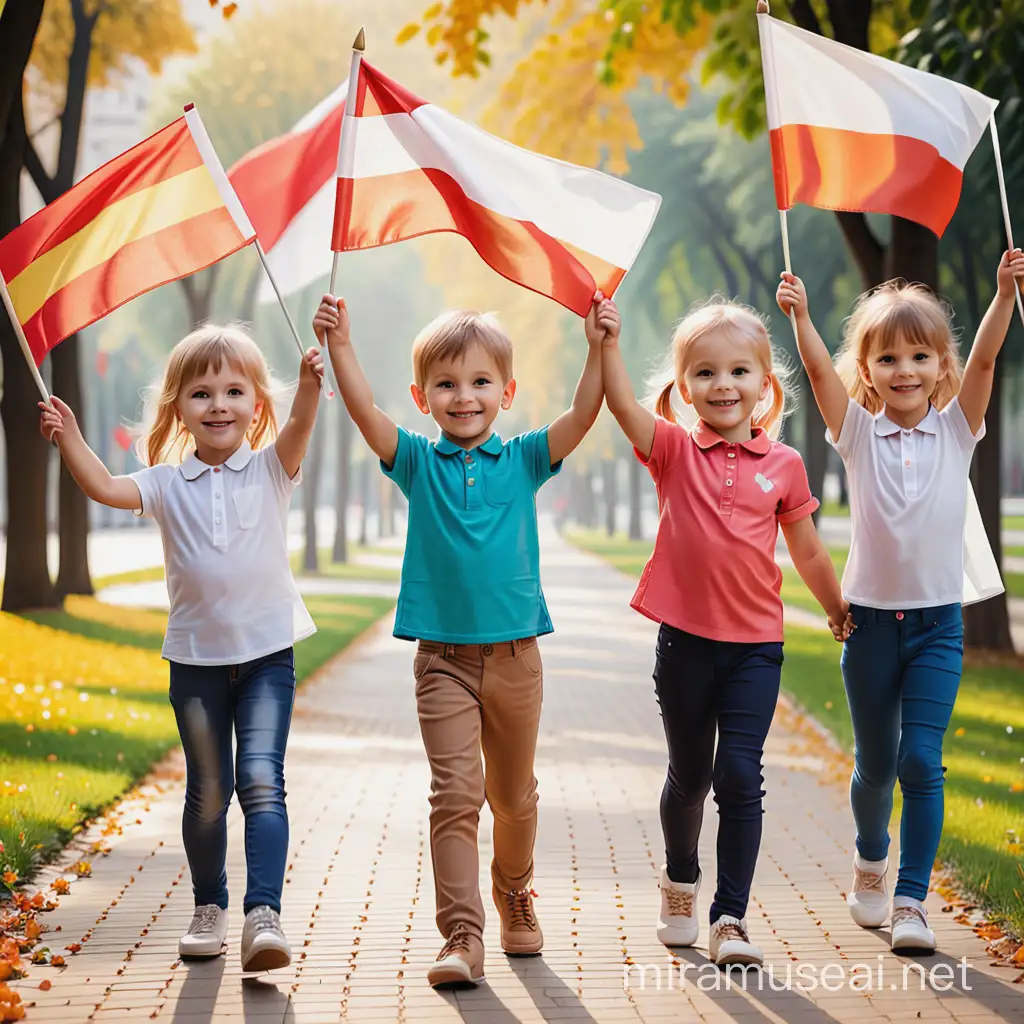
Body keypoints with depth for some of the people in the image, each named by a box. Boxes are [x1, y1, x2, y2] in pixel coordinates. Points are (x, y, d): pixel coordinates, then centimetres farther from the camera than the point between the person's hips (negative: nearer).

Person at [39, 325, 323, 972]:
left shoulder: (271, 470, -1)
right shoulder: (168, 484, 2)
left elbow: (299, 430, -20)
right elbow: (105, 488, -11)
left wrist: (310, 386, -39)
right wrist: (69, 436, -25)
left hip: (267, 653, -2)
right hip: (196, 657, 2)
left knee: (261, 781, -13)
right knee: (207, 791, 11)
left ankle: (264, 913, -15)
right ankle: (209, 907, 27)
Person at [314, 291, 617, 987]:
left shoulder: (523, 460, 4)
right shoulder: (418, 463, 3)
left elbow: (582, 416, -9)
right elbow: (365, 411, -11)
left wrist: (599, 348, -20)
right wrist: (340, 345, -22)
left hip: (514, 654, 1)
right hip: (443, 659, -1)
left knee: (514, 792, 15)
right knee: (456, 792, -9)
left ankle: (514, 893, 40)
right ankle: (462, 935, -10)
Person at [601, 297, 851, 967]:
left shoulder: (783, 465, 0)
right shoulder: (674, 451, -1)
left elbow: (809, 552, 13)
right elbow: (623, 405, -20)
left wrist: (838, 611, 23)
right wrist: (606, 338, -30)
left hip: (756, 646, 0)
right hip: (685, 640, 0)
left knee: (740, 777, -8)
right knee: (689, 775, 15)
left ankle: (731, 917, 0)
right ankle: (680, 886, 38)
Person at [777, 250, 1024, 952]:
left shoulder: (957, 429, 1)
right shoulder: (860, 433, 0)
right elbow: (820, 369, -13)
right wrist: (800, 315, -29)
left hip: (938, 622, 0)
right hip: (871, 617, 1)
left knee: (922, 761, -8)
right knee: (875, 761, 11)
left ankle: (911, 900, -2)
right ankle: (871, 866, 36)